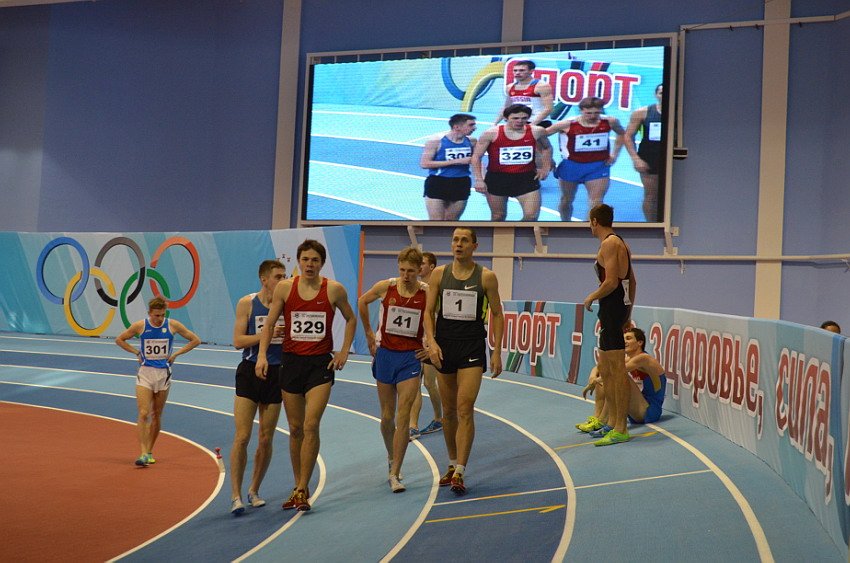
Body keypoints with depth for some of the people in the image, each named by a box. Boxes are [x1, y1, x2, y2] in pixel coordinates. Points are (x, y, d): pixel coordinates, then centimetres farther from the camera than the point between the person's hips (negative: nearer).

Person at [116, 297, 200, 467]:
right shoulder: (139, 326, -5)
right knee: (144, 414, -13)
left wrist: (176, 354, -1)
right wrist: (137, 352, 0)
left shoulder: (172, 325, -4)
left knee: (157, 416, 8)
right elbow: (119, 340, 10)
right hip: (145, 373, -1)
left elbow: (195, 340, 6)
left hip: (164, 374, 1)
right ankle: (143, 454, -14)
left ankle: (149, 452, 22)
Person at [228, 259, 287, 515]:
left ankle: (254, 490, 24)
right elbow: (238, 341, -9)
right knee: (242, 437, -8)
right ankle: (235, 496, -1)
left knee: (266, 439, 8)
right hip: (249, 372, -3)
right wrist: (268, 334, -19)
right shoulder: (247, 303, -4)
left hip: (276, 373, 3)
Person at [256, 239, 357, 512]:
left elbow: (351, 319, 11)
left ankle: (302, 490, -3)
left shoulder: (334, 289, -3)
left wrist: (344, 352, 4)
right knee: (295, 428, 10)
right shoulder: (284, 287, -1)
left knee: (310, 426, -12)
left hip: (321, 363, -2)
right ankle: (299, 487, 23)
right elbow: (269, 323, 1)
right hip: (291, 361, 2)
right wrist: (262, 354, -12)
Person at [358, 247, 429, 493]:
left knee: (403, 417, -9)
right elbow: (362, 302, 13)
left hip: (411, 357, -2)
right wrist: (368, 332, 14)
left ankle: (394, 474, -5)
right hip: (385, 354, 2)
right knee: (387, 416, 12)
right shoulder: (385, 287, -6)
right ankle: (391, 457, 38)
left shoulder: (428, 292, -9)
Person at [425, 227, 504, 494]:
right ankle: (453, 465, 26)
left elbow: (497, 315, 3)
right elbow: (429, 311, 4)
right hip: (444, 345, 3)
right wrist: (431, 342, -11)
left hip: (473, 346, -3)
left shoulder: (486, 277, -1)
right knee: (448, 410, 11)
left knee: (465, 409, -12)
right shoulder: (439, 274, 4)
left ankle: (459, 473, -10)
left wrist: (497, 352, -1)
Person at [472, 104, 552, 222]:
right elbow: (476, 156, -5)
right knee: (498, 217, 12)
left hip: (527, 178, 1)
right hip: (497, 178, -1)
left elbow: (547, 148, 17)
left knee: (531, 216, -9)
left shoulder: (536, 132, -4)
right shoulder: (492, 133, -12)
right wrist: (479, 179, -12)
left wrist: (545, 168, 7)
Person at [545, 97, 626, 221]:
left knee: (596, 203, -10)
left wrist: (614, 153, 6)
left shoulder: (610, 122, -10)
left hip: (599, 166, 1)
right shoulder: (567, 124, -19)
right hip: (572, 165, 0)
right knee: (566, 200, 16)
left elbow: (621, 134, 13)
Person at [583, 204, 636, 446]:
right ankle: (612, 421, 22)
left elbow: (611, 283, -20)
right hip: (620, 306, 10)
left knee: (617, 369, -9)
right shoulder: (620, 243, 18)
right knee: (604, 369, 15)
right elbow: (632, 281, 22)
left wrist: (591, 298, -6)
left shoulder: (609, 244, -12)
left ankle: (620, 430, -6)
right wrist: (628, 309, 27)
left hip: (612, 307, -10)